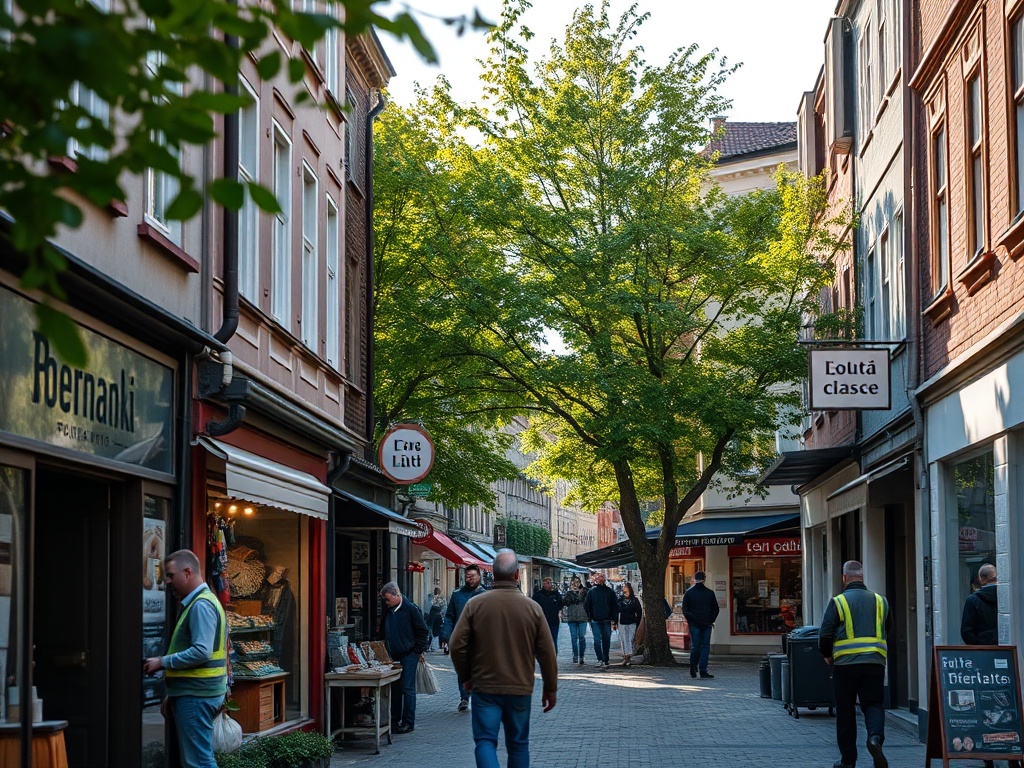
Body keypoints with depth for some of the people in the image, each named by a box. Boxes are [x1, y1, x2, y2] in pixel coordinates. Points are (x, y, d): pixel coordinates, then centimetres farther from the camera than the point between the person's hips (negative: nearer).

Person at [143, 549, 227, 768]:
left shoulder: (201, 605, -14)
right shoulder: (193, 603, 18)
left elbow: (201, 652, -24)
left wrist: (162, 662, -16)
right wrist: (173, 696, 22)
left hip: (195, 696, -10)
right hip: (192, 693, 10)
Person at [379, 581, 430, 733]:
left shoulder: (411, 609, -10)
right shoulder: (388, 612, 10)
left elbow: (423, 631, -7)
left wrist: (418, 651, -7)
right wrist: (386, 650, 14)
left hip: (409, 655, -7)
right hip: (393, 656, 7)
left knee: (408, 688, -5)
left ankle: (408, 723, -1)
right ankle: (394, 721, 15)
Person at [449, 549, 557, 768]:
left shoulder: (475, 604, -6)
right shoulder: (533, 608, -3)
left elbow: (457, 645, -5)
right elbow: (547, 653, 0)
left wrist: (466, 677, 12)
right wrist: (550, 689, 11)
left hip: (485, 687, -1)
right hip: (520, 689, 1)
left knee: (485, 741, -1)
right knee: (518, 744, 13)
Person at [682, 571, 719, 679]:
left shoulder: (688, 593, -1)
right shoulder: (710, 593, 0)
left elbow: (685, 610, -1)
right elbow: (715, 609, 5)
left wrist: (690, 620, 7)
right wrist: (711, 621, 11)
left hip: (694, 624, 1)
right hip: (706, 624, -1)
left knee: (695, 646, 5)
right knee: (705, 646, 0)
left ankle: (693, 670, 9)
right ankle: (703, 670, -5)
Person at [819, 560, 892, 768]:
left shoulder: (837, 602, -4)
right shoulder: (880, 601, 8)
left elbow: (825, 634, -5)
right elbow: (888, 630, 20)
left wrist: (827, 655, 13)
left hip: (845, 663, -2)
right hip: (875, 663, 2)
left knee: (845, 711, 8)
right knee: (874, 704, 8)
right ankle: (875, 737, -22)